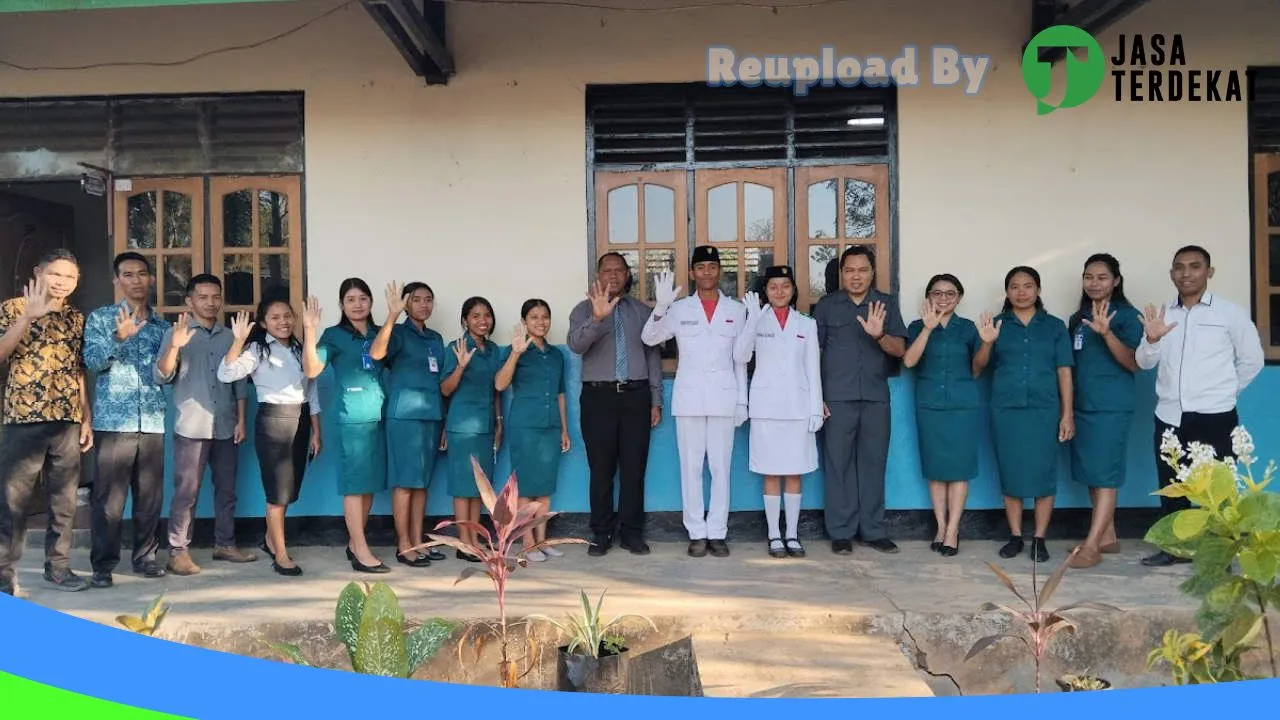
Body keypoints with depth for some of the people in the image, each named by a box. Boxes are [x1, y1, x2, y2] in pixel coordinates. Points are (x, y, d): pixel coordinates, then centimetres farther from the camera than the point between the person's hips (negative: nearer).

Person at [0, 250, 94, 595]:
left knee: (64, 499, 8)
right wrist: (29, 315, -23)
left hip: (68, 422, 4)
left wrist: (86, 417, 10)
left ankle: (58, 565, 18)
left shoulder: (77, 318, 12)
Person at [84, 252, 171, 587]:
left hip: (153, 421, 3)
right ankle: (103, 564, 4)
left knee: (151, 493, 6)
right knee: (109, 496, -3)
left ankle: (145, 555, 17)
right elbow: (92, 361, -8)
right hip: (114, 420, -3)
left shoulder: (163, 325, 14)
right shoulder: (100, 318, 5)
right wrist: (119, 338, -24)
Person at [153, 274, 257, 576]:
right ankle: (178, 551, 3)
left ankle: (225, 544, 21)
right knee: (186, 491, -3)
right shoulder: (176, 332, 1)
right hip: (191, 427, -4)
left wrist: (241, 419, 7)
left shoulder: (229, 336, 11)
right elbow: (161, 377, -9)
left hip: (226, 427, 4)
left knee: (227, 488, 10)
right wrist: (174, 347, -26)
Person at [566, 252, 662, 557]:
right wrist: (597, 317, -33)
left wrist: (656, 401, 7)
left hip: (635, 395, 2)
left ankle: (631, 533, 14)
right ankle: (601, 534, 13)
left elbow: (653, 356, 12)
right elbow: (576, 344, -16)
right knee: (601, 468, 2)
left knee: (634, 467, 4)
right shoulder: (584, 309, 4)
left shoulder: (642, 311, 12)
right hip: (598, 396, -2)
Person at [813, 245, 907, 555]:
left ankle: (873, 530, 17)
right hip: (837, 398, -1)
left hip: (876, 397, 2)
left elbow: (900, 349, -1)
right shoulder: (827, 305, 5)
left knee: (874, 463, 7)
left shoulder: (886, 304, 8)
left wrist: (879, 335, -21)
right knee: (838, 464, 1)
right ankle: (841, 532, 9)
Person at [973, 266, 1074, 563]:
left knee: (1043, 473, 0)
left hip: (1044, 410, -1)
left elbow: (1064, 372, 4)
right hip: (1006, 410, 1)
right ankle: (1015, 536, 15)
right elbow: (977, 368, 4)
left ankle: (1039, 539, 10)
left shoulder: (1055, 326, 6)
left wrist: (1067, 414, -2)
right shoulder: (996, 325, 7)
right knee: (1011, 473, 5)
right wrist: (986, 343, -15)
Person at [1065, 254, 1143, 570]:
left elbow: (1135, 364, -14)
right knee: (1092, 474, 9)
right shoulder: (1077, 319, 13)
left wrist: (1106, 333, -27)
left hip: (1112, 406, -6)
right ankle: (1107, 537, 19)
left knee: (1105, 474, -6)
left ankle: (1091, 546, -7)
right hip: (1081, 406, 7)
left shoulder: (1128, 316, -5)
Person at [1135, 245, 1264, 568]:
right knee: (1170, 486, 10)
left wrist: (1222, 392, 7)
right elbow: (1144, 363, 3)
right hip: (1170, 416, 4)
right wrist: (1151, 339, -16)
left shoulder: (1231, 313, -2)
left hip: (1214, 418, -4)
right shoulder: (1161, 314, 9)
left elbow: (1252, 361, 4)